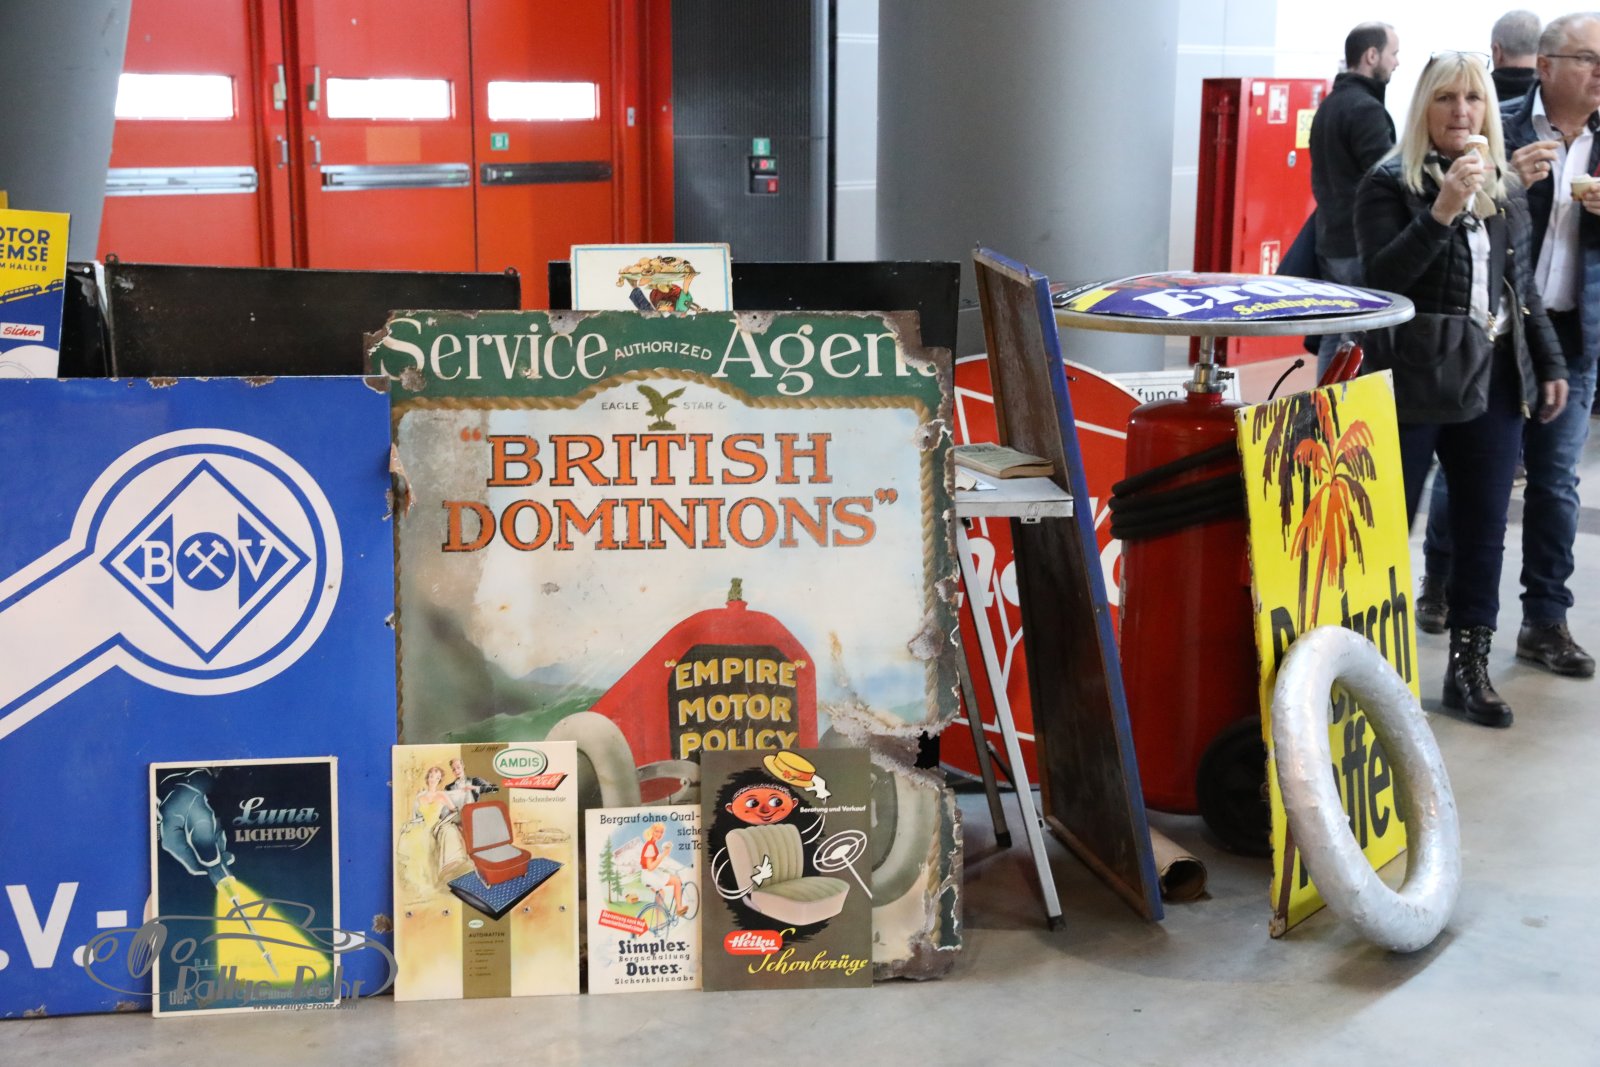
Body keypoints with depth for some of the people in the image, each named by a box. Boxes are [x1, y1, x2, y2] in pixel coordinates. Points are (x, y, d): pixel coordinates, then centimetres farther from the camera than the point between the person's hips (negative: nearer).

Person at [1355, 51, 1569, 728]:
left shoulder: (1505, 190, 13)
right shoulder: (1390, 184, -4)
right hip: (1412, 384, -5)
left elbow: (1523, 288, 19)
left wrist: (1549, 364, 17)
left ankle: (1469, 667, 17)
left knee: (1484, 531, 7)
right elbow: (1382, 278, -16)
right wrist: (1441, 212, -25)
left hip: (1492, 384, 5)